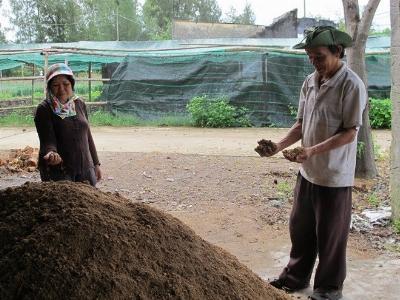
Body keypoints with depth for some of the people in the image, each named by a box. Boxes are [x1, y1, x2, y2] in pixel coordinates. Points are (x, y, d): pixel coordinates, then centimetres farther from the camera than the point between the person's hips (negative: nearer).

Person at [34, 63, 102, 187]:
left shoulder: (79, 104, 6)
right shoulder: (43, 110, -9)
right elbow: (47, 140, -16)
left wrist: (95, 163, 14)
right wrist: (51, 153, -39)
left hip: (85, 168, 5)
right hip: (58, 169, -5)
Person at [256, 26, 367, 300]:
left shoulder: (351, 85, -15)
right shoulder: (310, 82, 6)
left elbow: (349, 133, -18)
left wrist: (313, 150, -29)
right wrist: (279, 146, -6)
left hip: (334, 176, -7)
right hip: (308, 172, 7)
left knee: (330, 235, 8)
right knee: (300, 228, 18)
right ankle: (296, 276, 37)